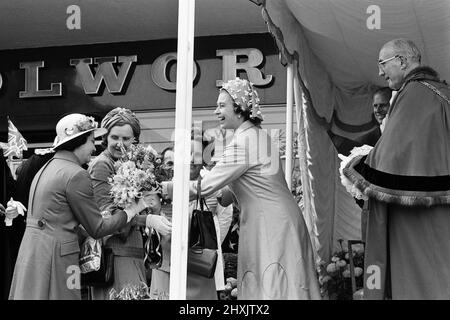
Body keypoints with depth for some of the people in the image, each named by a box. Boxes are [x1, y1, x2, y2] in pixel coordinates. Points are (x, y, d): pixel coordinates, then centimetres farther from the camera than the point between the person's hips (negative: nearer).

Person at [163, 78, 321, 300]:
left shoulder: (242, 142, -15)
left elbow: (206, 186, -15)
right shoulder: (259, 135, 14)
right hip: (280, 220, 9)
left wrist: (166, 188, -7)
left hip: (269, 226, -9)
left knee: (271, 289, -6)